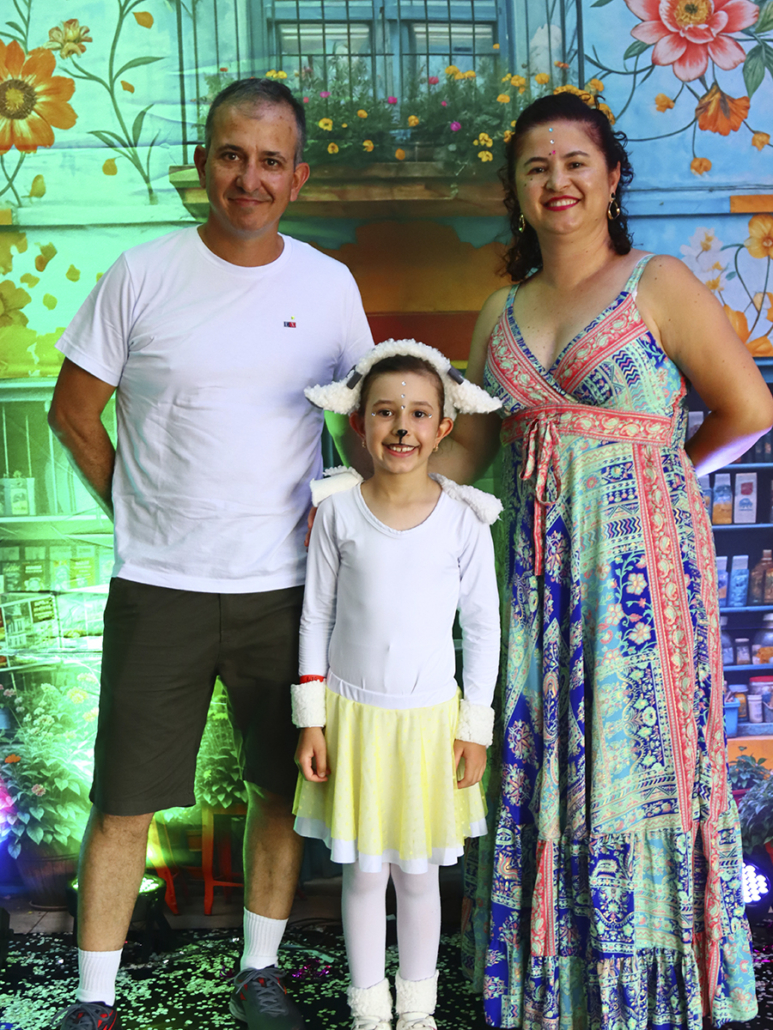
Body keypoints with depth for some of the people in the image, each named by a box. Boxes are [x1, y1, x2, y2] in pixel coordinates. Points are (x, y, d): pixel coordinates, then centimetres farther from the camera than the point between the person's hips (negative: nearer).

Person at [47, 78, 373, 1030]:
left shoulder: (330, 286, 3)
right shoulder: (142, 276, -3)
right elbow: (73, 411, 4)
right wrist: (135, 509, 1)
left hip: (285, 584, 2)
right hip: (158, 586, -2)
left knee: (284, 788, 12)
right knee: (124, 802, 4)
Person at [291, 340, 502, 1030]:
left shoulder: (463, 517, -10)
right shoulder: (338, 508, -8)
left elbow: (484, 625, -2)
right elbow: (317, 616, -1)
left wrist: (476, 725, -1)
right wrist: (311, 719, -1)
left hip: (430, 718, 0)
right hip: (353, 713, 0)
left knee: (418, 872, 13)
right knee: (364, 871, 12)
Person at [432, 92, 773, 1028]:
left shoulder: (660, 285, -3)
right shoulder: (502, 313, 11)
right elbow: (465, 449, 11)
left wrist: (662, 466, 5)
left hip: (640, 558, -4)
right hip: (536, 564, 5)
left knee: (635, 753, 3)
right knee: (537, 760, 9)